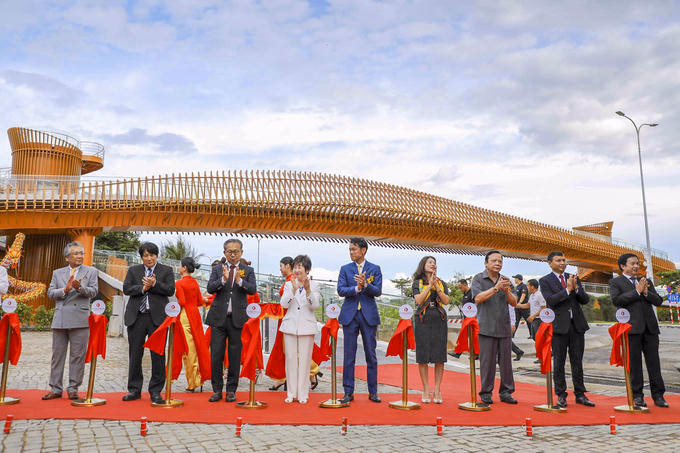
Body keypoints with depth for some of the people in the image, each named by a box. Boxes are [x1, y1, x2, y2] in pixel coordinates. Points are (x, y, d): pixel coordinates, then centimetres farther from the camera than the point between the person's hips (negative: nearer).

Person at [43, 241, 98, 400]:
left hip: (80, 320, -2)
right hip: (60, 319, 3)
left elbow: (93, 291, -3)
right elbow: (50, 293, 5)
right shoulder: (57, 273, 15)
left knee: (77, 355, 0)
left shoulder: (91, 272, 8)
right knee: (57, 355, 8)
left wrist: (79, 288, -21)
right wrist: (65, 289, -13)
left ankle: (73, 388, 10)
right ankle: (55, 389, 16)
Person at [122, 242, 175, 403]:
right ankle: (134, 389, 19)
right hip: (136, 317, 2)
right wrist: (143, 288, -11)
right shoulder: (133, 270, 15)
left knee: (158, 355, -1)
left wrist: (154, 284, -13)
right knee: (135, 355, 7)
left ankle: (156, 391, 9)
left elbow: (170, 290, -2)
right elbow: (126, 289, 3)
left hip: (158, 318, -2)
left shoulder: (166, 270, 9)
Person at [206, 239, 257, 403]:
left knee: (235, 356, 5)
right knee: (216, 355, 3)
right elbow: (210, 288, -5)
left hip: (238, 318, -1)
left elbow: (253, 290, -9)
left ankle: (231, 390, 18)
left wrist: (240, 281, -27)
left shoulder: (248, 270, 6)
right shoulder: (217, 269, 9)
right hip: (219, 317, 1)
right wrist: (223, 279, -23)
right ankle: (217, 390, 17)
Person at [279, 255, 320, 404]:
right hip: (290, 326, 2)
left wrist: (308, 290, -27)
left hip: (306, 327, -2)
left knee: (304, 360, 0)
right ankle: (291, 393, 14)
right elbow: (284, 304, -6)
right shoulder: (288, 285, 8)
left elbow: (314, 305, -10)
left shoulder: (314, 285, 3)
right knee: (290, 359, 3)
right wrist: (294, 289, -20)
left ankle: (302, 394, 10)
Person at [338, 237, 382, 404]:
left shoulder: (375, 269, 5)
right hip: (350, 315, 1)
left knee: (371, 354, 5)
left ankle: (373, 392, 16)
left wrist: (366, 285, -23)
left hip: (369, 315, -1)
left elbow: (378, 291, -5)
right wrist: (356, 288, -19)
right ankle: (348, 392, 13)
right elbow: (340, 290, -4)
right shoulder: (345, 269, 8)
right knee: (349, 355, 4)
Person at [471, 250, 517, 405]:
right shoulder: (478, 279, 3)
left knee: (505, 361, 4)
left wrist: (507, 290, -13)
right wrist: (496, 288, -21)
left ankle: (506, 392, 13)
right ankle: (486, 393, 8)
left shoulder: (506, 280, 14)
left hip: (504, 327, 4)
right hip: (486, 327, -4)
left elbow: (514, 303, 6)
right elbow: (478, 298, -13)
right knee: (487, 361, -2)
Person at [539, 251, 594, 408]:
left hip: (577, 325, 4)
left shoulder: (573, 278, 13)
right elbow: (550, 300, -14)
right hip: (559, 326, -4)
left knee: (577, 361, 9)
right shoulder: (545, 281, 0)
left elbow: (585, 300, 7)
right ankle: (561, 395, 12)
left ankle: (580, 394, 17)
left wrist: (576, 287, -10)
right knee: (559, 362, 3)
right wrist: (567, 289, -17)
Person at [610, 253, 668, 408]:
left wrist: (646, 292, -6)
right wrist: (637, 291, -10)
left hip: (650, 327, 4)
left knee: (654, 361, 4)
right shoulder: (615, 282, 6)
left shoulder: (646, 281, 20)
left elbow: (658, 301, 12)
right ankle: (637, 395, 7)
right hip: (632, 328, -4)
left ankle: (658, 395, 12)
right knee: (634, 363, -1)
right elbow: (616, 300, -11)